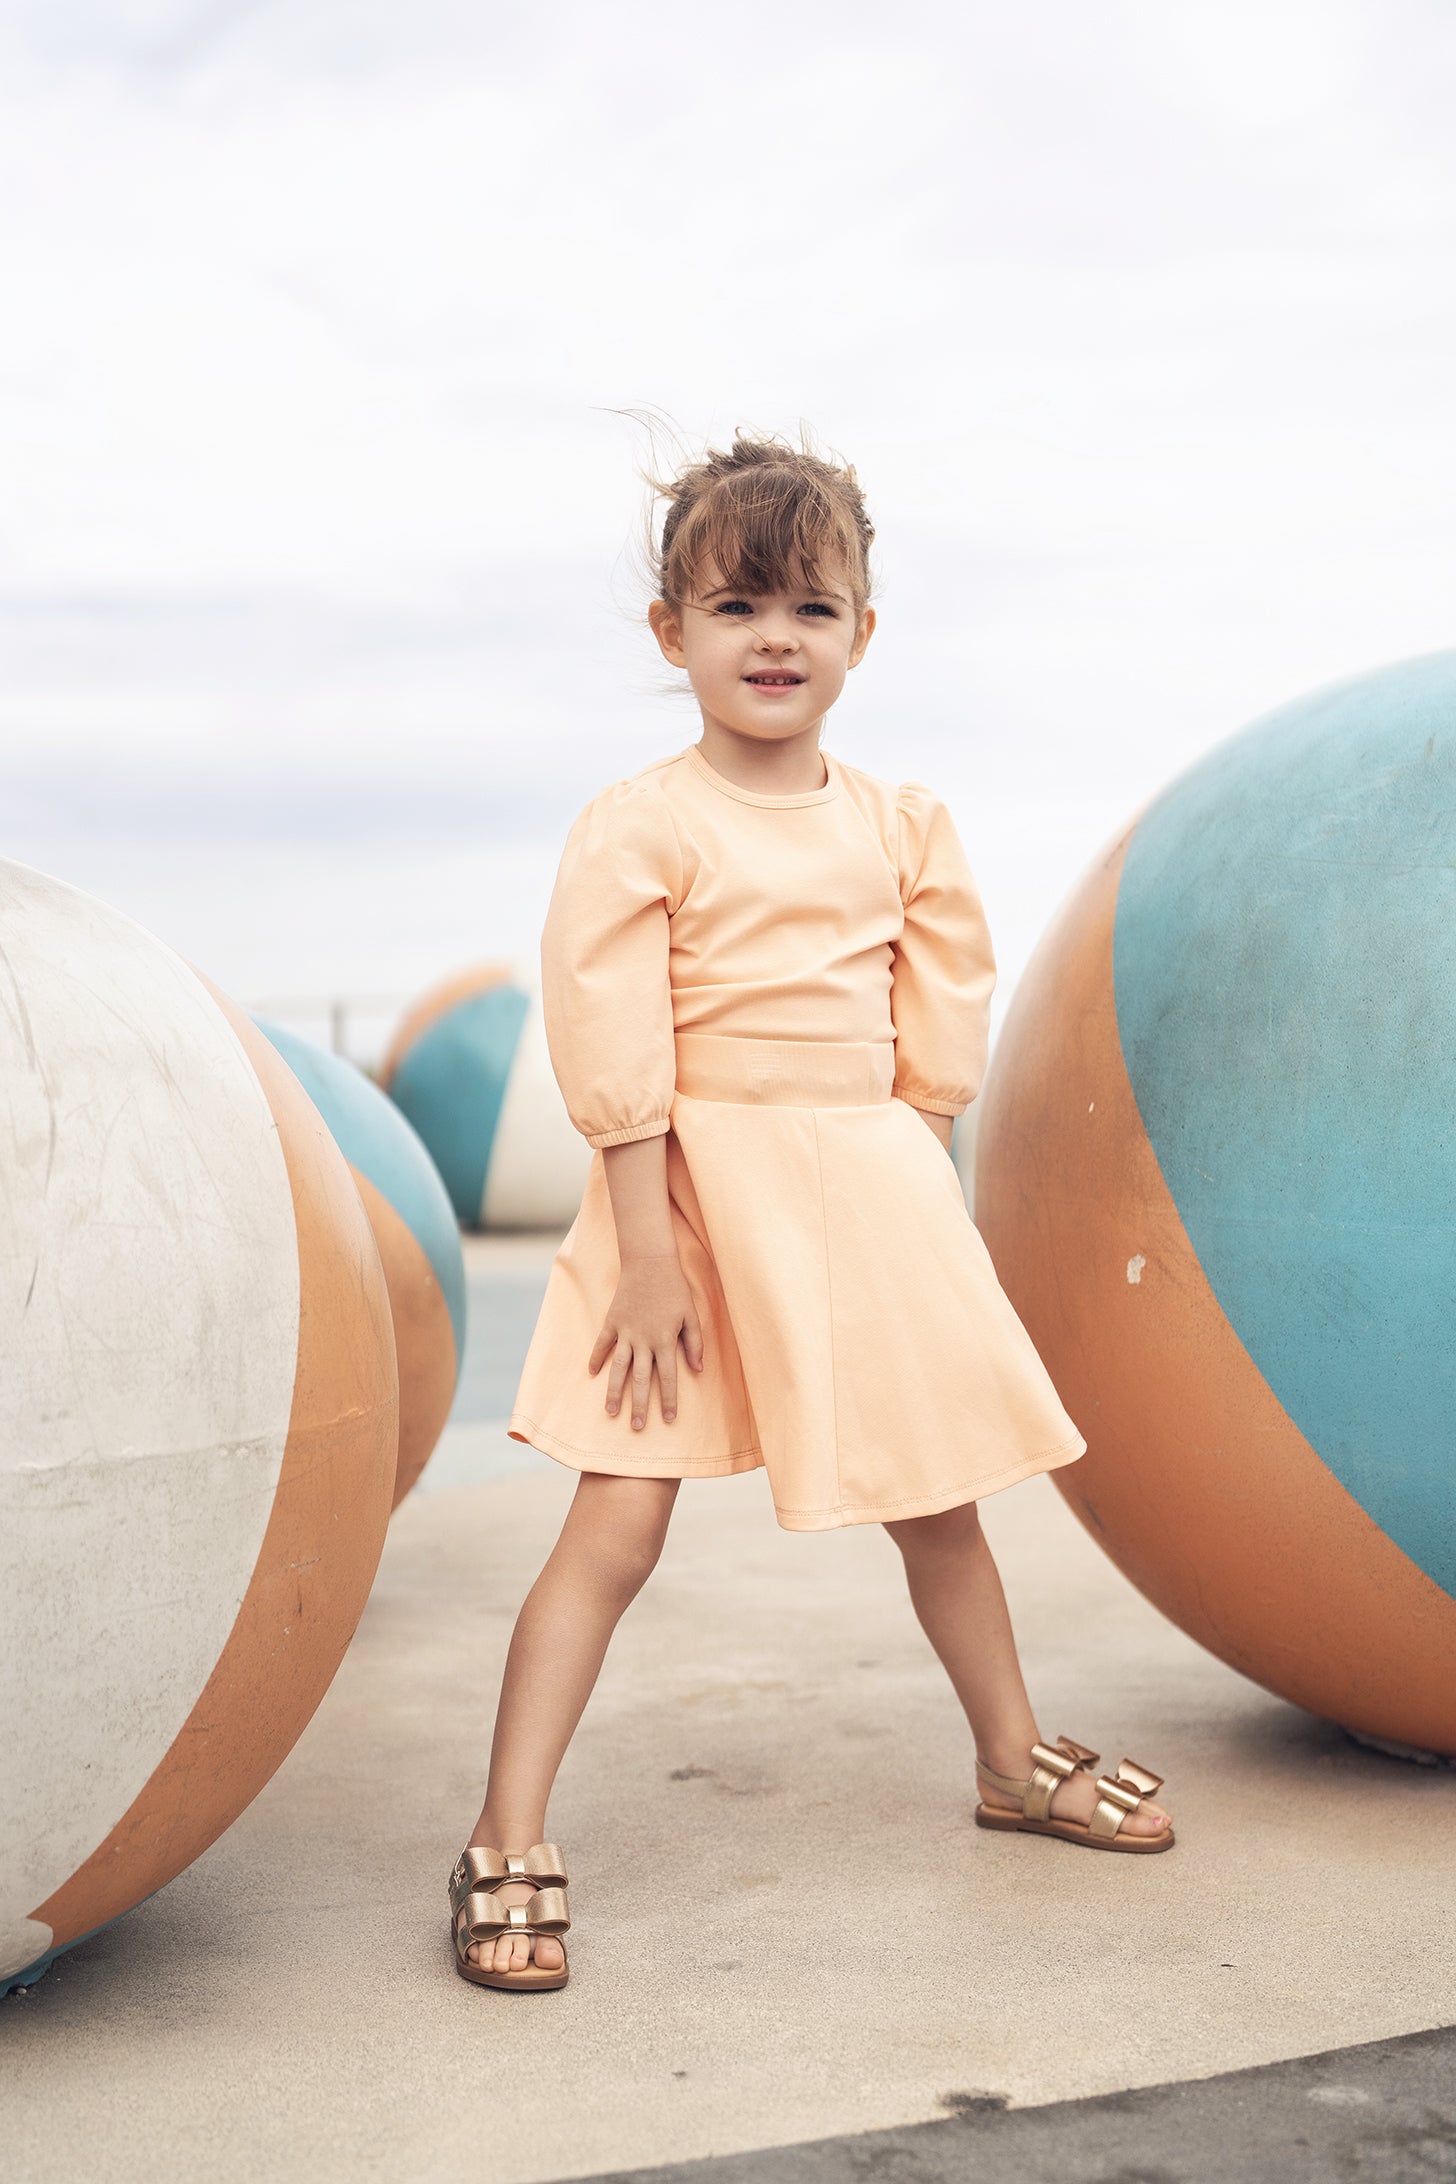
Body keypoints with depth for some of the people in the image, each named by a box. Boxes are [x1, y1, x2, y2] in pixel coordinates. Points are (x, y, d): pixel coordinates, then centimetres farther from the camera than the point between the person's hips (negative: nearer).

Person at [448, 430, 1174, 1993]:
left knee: (939, 1497, 16)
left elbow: (941, 1031, 11)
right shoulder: (638, 827, -8)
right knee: (617, 1522, -7)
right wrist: (648, 1252, -17)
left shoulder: (904, 825, 7)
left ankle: (1014, 1761, 37)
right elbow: (611, 1056, -13)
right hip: (696, 1189, -4)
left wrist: (905, 1188, 2)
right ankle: (508, 1847, 2)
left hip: (873, 1190, 5)